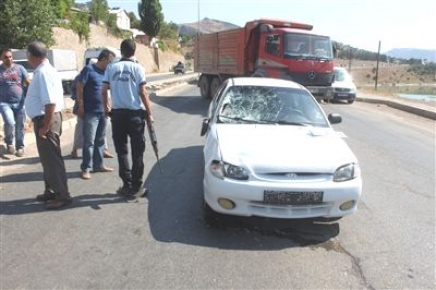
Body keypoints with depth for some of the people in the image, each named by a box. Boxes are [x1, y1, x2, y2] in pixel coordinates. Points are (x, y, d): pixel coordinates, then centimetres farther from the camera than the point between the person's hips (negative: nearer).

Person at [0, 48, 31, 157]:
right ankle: (9, 143, 8)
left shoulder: (19, 68, 5)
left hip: (20, 103, 1)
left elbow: (28, 83, 5)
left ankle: (20, 147, 20)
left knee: (20, 125, 4)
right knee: (9, 123, -18)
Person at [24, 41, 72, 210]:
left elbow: (51, 102, -27)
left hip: (46, 120, -10)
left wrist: (45, 126, -23)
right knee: (47, 157, 18)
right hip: (44, 119, 10)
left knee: (51, 158, -3)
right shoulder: (42, 71, 12)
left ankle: (62, 195, 6)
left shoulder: (43, 72, -20)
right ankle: (51, 191, 31)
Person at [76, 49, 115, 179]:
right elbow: (79, 88, -9)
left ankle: (98, 165, 22)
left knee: (100, 140, 12)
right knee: (89, 141, -5)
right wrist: (80, 107, -12)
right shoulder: (89, 69, -7)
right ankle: (86, 168, 2)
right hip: (91, 112, -6)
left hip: (103, 112, 6)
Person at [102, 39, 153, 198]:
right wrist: (149, 113, 0)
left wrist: (106, 107, 19)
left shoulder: (111, 67, 4)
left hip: (117, 113, 3)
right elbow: (143, 93, -8)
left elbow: (104, 91, 2)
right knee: (137, 151, 6)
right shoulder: (138, 68, -4)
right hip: (135, 113, -2)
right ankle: (136, 187, 10)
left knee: (121, 151, 10)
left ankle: (127, 186, 13)